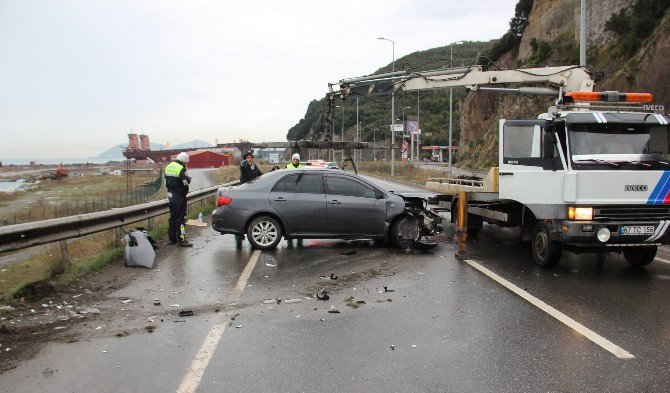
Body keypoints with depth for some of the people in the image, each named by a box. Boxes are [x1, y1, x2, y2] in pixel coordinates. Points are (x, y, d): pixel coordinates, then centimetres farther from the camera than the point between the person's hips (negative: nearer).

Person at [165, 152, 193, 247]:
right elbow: (186, 182, -20)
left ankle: (172, 239, 20)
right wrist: (189, 178, -1)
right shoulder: (181, 169, -17)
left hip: (170, 195, 8)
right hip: (179, 196, -8)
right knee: (180, 218, -5)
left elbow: (166, 182, 16)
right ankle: (181, 240, -4)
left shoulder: (168, 167, 11)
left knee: (173, 217, 15)